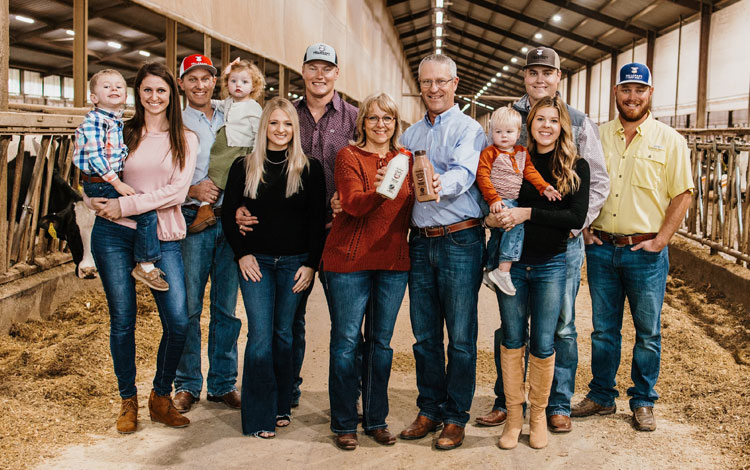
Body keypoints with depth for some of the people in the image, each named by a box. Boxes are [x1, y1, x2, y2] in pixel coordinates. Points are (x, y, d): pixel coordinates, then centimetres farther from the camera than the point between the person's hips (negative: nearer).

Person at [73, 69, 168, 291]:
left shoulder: (118, 121, 13)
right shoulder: (94, 121, -15)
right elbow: (95, 157, -21)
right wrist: (117, 183, -22)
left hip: (114, 179, 10)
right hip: (99, 185, -10)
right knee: (146, 211, -18)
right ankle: (145, 265, -11)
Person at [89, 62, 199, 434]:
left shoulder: (185, 139, 6)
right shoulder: (123, 133, 8)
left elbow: (176, 192, -6)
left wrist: (125, 206, -12)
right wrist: (100, 201, -6)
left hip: (162, 237, 0)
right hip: (115, 235, 0)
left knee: (178, 322, -8)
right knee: (122, 320, 4)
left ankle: (161, 396, 14)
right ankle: (128, 400, 21)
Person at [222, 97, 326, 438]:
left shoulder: (309, 169, 2)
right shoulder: (244, 167, 5)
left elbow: (317, 220, 1)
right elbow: (229, 214, 6)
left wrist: (310, 264, -5)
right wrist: (242, 254, -4)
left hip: (295, 262, 0)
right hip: (255, 262, 0)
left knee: (284, 334, 7)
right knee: (260, 336, -5)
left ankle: (282, 406, 21)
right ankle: (259, 417, 1)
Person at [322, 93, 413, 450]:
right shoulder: (349, 156, -3)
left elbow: (409, 207, 14)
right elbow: (353, 203, -17)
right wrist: (379, 191, -37)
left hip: (393, 262, 4)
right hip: (349, 260, -4)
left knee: (381, 341, 10)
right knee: (346, 340, 1)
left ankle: (376, 419, 22)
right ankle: (344, 424, 13)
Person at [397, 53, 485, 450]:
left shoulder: (468, 129, -2)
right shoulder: (410, 134, 18)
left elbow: (463, 173, -20)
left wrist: (440, 184, -42)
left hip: (459, 239, -5)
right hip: (421, 240, 6)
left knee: (460, 336, 2)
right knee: (424, 335, 11)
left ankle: (455, 417, 13)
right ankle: (429, 410, 24)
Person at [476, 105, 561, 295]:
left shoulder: (522, 152, 13)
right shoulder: (489, 153, -7)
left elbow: (530, 172, 14)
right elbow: (482, 176, -13)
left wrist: (544, 187, -2)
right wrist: (493, 199, -21)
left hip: (513, 201, 7)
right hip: (497, 203, -7)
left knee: (498, 235, 17)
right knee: (516, 224, -25)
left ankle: (491, 270, 33)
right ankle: (503, 270, -25)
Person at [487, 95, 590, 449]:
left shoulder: (576, 166, -1)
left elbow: (577, 217, -12)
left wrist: (527, 213, -19)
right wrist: (493, 218, -11)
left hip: (550, 264, -1)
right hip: (511, 261, 1)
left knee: (543, 344, 4)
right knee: (512, 341, 6)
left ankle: (539, 415, 23)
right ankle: (513, 416, 19)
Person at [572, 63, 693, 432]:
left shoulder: (669, 140, -1)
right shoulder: (597, 136, 7)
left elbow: (682, 195, -2)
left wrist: (660, 240, -10)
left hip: (646, 252, -2)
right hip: (601, 249, 2)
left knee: (647, 332, 8)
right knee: (603, 329, 12)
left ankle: (643, 402, 22)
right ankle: (601, 396, 25)